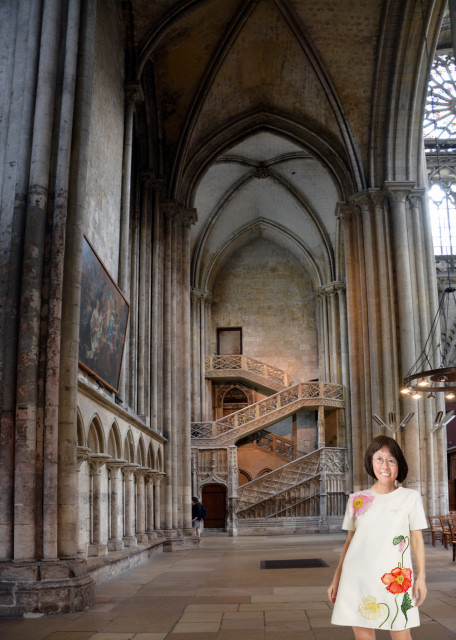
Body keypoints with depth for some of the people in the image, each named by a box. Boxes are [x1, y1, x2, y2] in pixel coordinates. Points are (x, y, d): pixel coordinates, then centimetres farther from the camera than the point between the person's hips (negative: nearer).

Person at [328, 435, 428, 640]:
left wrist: (421, 576, 1)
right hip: (357, 577, 2)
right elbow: (349, 541, 12)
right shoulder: (357, 500, 8)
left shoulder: (410, 497, 3)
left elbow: (416, 539, 6)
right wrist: (336, 578, 11)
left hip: (395, 578, -1)